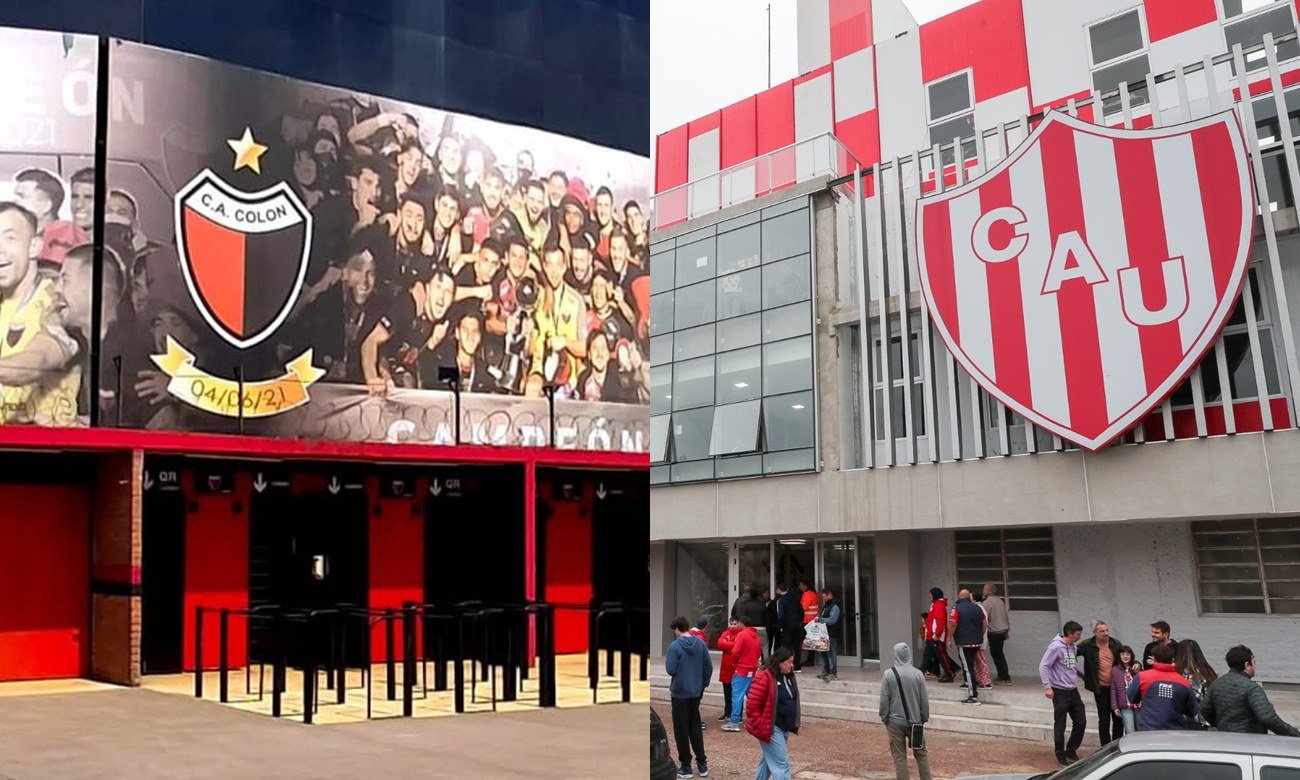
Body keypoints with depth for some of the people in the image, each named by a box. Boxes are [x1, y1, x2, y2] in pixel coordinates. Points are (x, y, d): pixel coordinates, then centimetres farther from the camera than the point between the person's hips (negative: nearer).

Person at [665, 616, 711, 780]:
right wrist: (704, 684, 15)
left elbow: (671, 670, -18)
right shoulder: (700, 643, 0)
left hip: (679, 693, -5)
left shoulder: (675, 646, -16)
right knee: (696, 727, 16)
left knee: (681, 730, 4)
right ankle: (702, 764, 15)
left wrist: (666, 661, 3)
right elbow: (708, 666, 4)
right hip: (696, 692, 5)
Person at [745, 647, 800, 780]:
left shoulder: (789, 677, 8)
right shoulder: (764, 678, -19)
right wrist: (759, 726, -18)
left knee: (769, 760, 20)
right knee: (782, 764, -9)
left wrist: (794, 725, 17)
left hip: (784, 729, 9)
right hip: (771, 729, -9)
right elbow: (752, 705, -19)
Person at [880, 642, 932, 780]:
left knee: (899, 757, 6)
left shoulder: (889, 674, -11)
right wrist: (924, 717, 12)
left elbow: (884, 700, -7)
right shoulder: (918, 674, -7)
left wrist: (884, 718, 6)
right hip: (915, 721, 2)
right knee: (921, 754, 17)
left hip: (895, 722, -2)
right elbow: (924, 699, -1)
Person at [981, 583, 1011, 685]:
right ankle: (1002, 676, 20)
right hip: (1003, 630, 8)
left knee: (997, 654, -2)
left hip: (994, 632, -8)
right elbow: (1007, 616, 17)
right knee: (998, 654, 16)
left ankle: (1005, 678, -1)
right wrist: (1007, 631, 24)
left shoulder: (987, 602, -13)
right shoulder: (1000, 600, 12)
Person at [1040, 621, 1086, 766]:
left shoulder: (1072, 647, 8)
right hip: (1060, 692, -7)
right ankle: (1061, 756, 16)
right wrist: (1047, 687, -20)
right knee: (1060, 726, 3)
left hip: (1073, 691, 7)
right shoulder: (1056, 647, -15)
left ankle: (1071, 751, 26)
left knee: (1081, 722, 10)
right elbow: (1043, 666, -16)